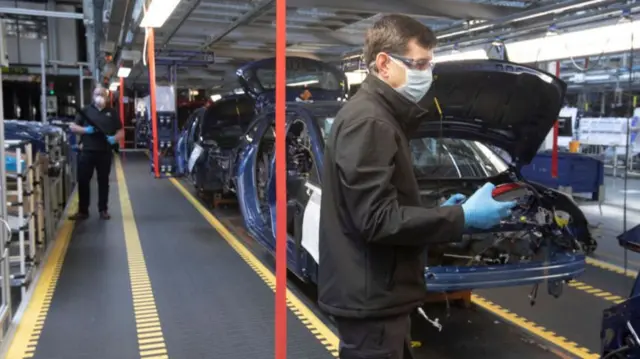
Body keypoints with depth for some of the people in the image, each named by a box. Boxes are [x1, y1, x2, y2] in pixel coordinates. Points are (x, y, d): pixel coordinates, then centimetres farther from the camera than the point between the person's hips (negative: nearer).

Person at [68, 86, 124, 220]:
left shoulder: (112, 112, 9)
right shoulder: (86, 110, 7)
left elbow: (121, 131, 8)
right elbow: (72, 127, 5)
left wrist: (114, 138, -14)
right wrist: (85, 130, -14)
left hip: (105, 152, 0)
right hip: (86, 151, 0)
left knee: (103, 181, 8)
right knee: (83, 181, 1)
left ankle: (103, 210, 17)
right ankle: (83, 211, 10)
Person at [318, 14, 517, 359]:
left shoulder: (380, 117, 14)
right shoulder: (367, 122, -19)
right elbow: (378, 220, -25)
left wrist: (441, 213, 9)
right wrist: (461, 217, -19)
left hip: (378, 293, 10)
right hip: (369, 298, -10)